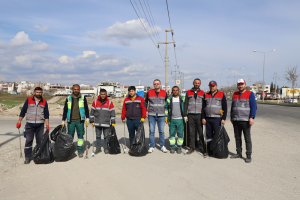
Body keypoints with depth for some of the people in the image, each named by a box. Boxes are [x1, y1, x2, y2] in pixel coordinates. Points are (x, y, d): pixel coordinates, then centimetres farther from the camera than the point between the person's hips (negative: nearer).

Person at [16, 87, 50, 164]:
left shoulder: (44, 102, 7)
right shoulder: (28, 100, 3)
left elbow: (46, 114, 7)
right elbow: (23, 111, 5)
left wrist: (47, 124, 1)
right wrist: (19, 122, 1)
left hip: (40, 124, 1)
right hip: (29, 124, -1)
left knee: (40, 140, 6)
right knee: (28, 140, -2)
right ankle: (27, 157, 7)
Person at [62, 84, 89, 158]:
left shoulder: (83, 98, 6)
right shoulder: (68, 99, 8)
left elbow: (86, 109, 8)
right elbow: (65, 110, 11)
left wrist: (87, 118, 0)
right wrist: (63, 120, 7)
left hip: (80, 121, -1)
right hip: (71, 121, 1)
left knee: (80, 135, 2)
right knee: (70, 136, 4)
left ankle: (80, 151, 10)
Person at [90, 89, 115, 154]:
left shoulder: (110, 102, -1)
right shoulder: (95, 102, 4)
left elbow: (112, 113, 2)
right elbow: (92, 112, 9)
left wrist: (113, 122, 0)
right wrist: (92, 121, 8)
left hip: (106, 123, -2)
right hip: (97, 123, 2)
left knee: (106, 136, 5)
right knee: (98, 136, 10)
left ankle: (106, 148, 20)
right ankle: (98, 148, 23)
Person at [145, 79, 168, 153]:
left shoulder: (164, 93, 4)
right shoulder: (149, 92, 3)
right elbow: (146, 102, 15)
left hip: (161, 115, 0)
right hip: (151, 115, 0)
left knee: (162, 131, 5)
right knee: (151, 131, 3)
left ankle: (162, 146, 16)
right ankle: (152, 146, 12)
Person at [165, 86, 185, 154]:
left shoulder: (182, 99, 5)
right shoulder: (169, 99, 7)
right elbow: (166, 108, 13)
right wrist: (166, 116, 8)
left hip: (180, 119, -1)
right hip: (172, 120, 1)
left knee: (180, 134, 3)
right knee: (172, 134, 4)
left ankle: (179, 148, 14)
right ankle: (172, 147, 16)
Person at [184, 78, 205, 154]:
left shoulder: (202, 93, 8)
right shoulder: (188, 92, 9)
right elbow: (186, 104, 8)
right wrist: (185, 115, 2)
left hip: (199, 115, 0)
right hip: (190, 115, 1)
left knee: (201, 132, 2)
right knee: (191, 132, 4)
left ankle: (201, 147, 13)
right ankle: (192, 147, 12)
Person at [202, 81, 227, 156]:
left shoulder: (221, 95, 2)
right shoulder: (206, 95, 14)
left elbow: (225, 108, -1)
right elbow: (203, 107, 14)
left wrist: (223, 119, -8)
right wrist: (203, 118, 6)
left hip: (217, 119, -4)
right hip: (208, 119, 4)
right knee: (209, 136, 8)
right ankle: (209, 151, 17)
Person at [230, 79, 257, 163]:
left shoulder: (250, 94, 0)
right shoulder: (235, 95, 15)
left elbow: (254, 107, -7)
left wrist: (252, 117, -17)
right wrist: (231, 117, 18)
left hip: (245, 120, -5)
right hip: (236, 121, 5)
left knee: (247, 138, -1)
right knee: (237, 138, 11)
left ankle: (248, 156, 6)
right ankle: (239, 153, 22)